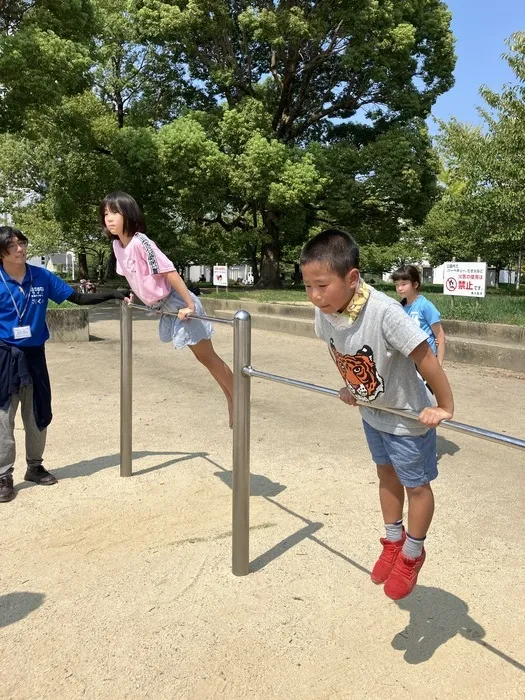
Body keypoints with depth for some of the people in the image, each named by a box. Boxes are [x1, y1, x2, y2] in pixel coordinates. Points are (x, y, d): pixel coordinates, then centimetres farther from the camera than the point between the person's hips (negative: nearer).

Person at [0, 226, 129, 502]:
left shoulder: (42, 277, -1)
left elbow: (79, 298, 0)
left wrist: (112, 295, -9)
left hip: (34, 355, 4)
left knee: (38, 414, 14)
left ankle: (35, 466, 31)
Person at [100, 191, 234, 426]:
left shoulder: (140, 242, -24)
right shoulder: (117, 244, 0)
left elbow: (169, 272, -27)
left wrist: (190, 305, -29)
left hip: (177, 303, -9)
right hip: (163, 308, 9)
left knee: (207, 356, 2)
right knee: (202, 356, 17)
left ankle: (237, 400, 16)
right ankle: (230, 398, 31)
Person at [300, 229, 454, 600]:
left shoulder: (385, 312, -39)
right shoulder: (324, 312, -18)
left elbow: (425, 358, -32)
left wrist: (444, 407, -25)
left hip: (408, 417, -6)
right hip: (372, 413, 6)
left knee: (416, 486, 14)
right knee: (387, 475, 25)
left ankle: (412, 554, 38)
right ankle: (393, 541, 47)